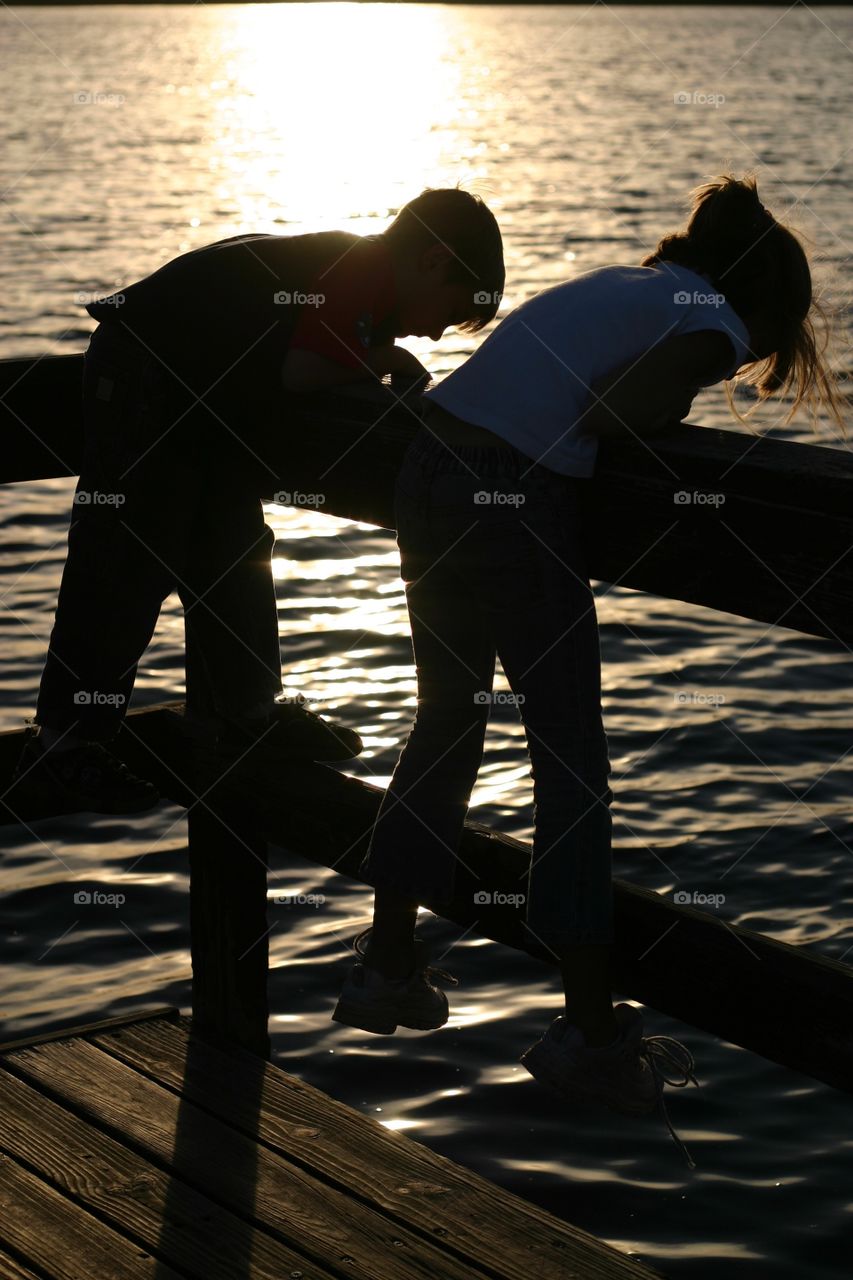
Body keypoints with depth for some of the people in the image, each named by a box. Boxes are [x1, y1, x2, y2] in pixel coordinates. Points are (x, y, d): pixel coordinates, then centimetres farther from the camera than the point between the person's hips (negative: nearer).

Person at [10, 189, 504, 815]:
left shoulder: (358, 271, 11)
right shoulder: (365, 273, -19)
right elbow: (301, 371, -25)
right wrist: (384, 358, -10)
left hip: (207, 392, 11)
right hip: (144, 379, -11)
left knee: (235, 552, 16)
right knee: (127, 558, -11)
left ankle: (250, 711, 28)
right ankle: (61, 743, -7)